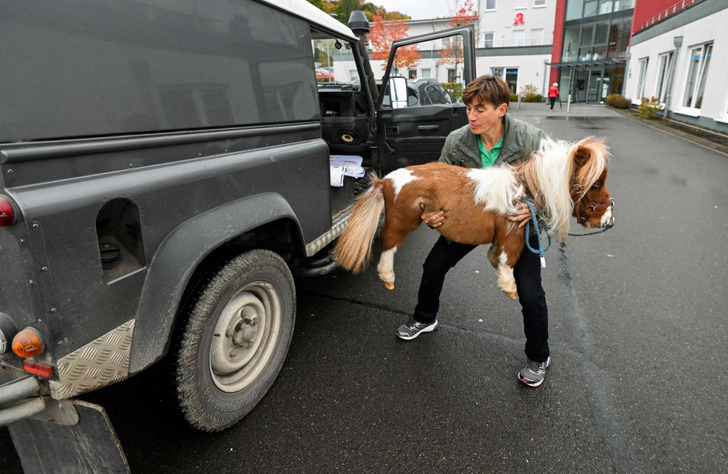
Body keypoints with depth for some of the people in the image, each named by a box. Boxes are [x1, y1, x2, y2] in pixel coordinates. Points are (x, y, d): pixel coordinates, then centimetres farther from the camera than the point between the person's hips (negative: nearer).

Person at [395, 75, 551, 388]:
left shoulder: (531, 140, -25)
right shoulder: (456, 142, -18)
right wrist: (430, 214, -28)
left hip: (517, 220, -2)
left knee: (531, 294, -6)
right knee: (433, 267, 7)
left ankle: (538, 358, 23)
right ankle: (425, 318, 38)